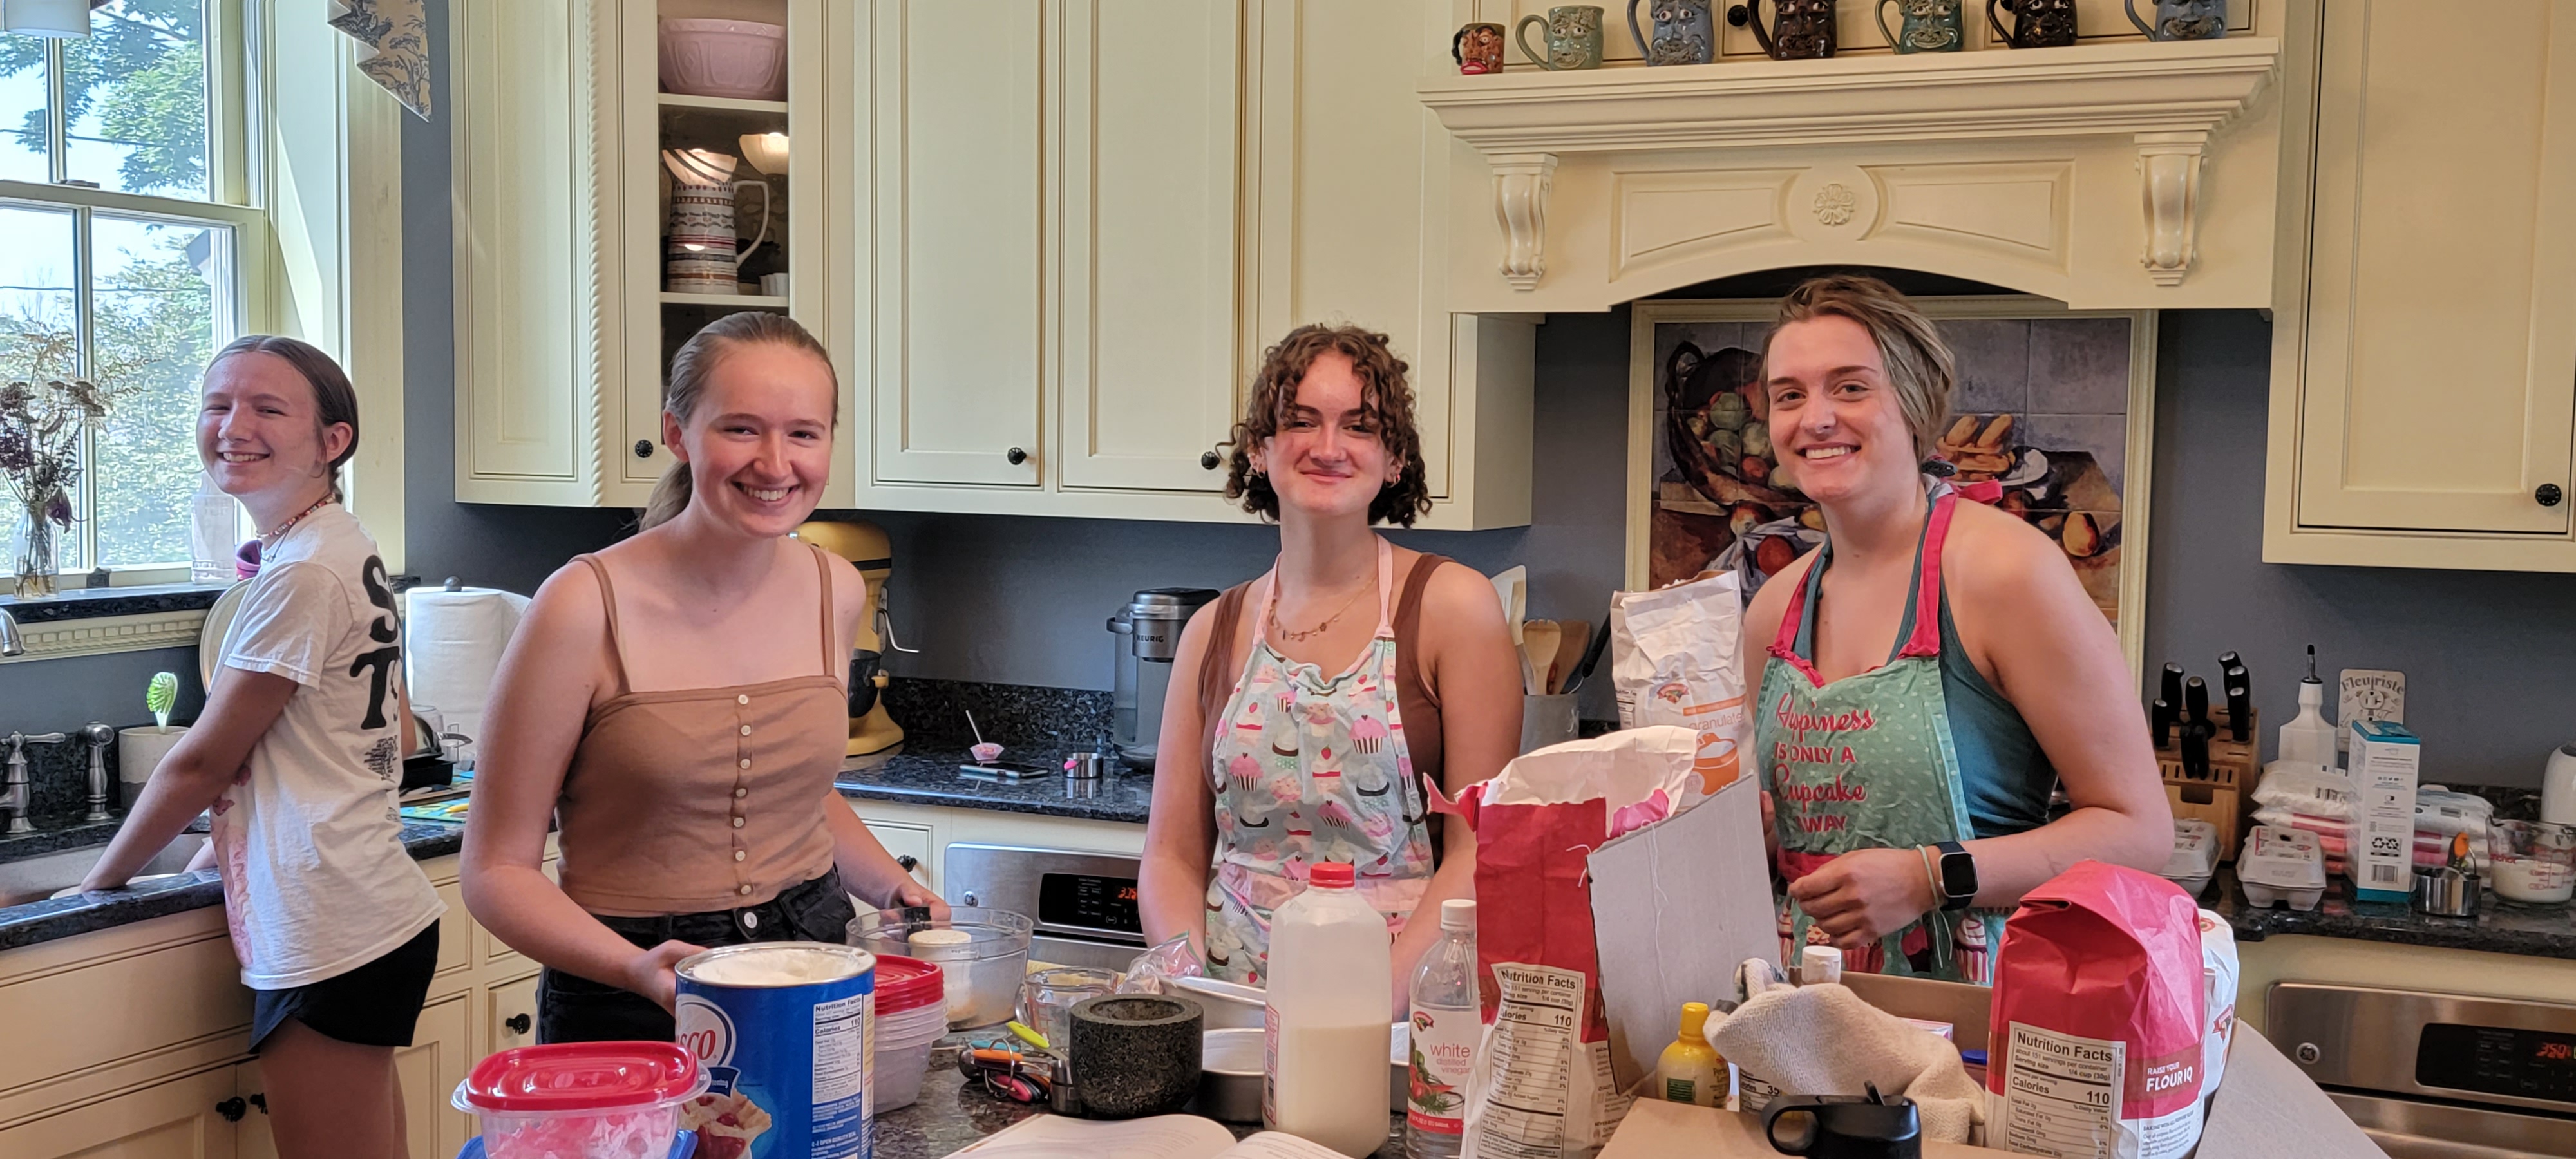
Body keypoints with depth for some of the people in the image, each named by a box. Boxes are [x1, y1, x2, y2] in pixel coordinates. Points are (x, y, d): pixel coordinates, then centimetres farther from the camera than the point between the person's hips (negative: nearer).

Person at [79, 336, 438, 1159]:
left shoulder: (302, 572, -16)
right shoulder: (343, 548, 13)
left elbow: (201, 761, -8)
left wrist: (97, 883, 6)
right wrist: (234, 830, 17)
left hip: (327, 937, -10)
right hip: (372, 916, 10)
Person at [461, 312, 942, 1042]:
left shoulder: (835, 591, -1)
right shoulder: (588, 607, -16)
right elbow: (498, 871, -11)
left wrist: (891, 887, 2)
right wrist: (636, 967, -27)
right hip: (629, 1010, -4)